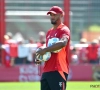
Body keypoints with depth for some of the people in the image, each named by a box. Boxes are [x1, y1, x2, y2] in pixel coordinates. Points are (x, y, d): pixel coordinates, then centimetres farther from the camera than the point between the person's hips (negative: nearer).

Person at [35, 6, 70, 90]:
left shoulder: (64, 30, -6)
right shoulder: (49, 32, 21)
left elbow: (63, 43, -28)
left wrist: (45, 50, -25)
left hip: (58, 71, -9)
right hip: (46, 71, 9)